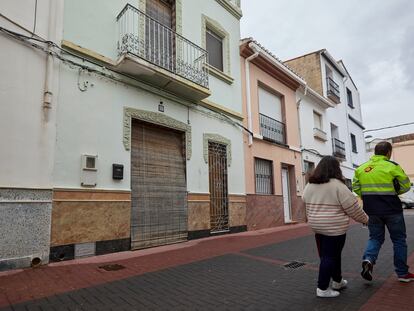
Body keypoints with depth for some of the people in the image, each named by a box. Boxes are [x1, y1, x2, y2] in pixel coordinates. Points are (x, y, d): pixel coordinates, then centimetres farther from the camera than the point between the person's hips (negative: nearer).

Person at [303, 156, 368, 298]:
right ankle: (322, 289, 10)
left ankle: (338, 281, 34)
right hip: (334, 228, -7)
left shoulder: (309, 185, 4)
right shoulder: (337, 185, -16)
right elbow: (353, 208, -10)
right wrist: (364, 219, 5)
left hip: (317, 227, 7)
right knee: (330, 257, 3)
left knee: (333, 254, 20)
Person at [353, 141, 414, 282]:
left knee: (375, 237, 16)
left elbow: (356, 188, 3)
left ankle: (368, 259, -9)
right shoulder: (392, 166, -10)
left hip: (372, 211, 3)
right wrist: (392, 193, 12)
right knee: (399, 240, 13)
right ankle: (402, 273, 21)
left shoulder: (361, 168, 2)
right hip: (392, 210, -3)